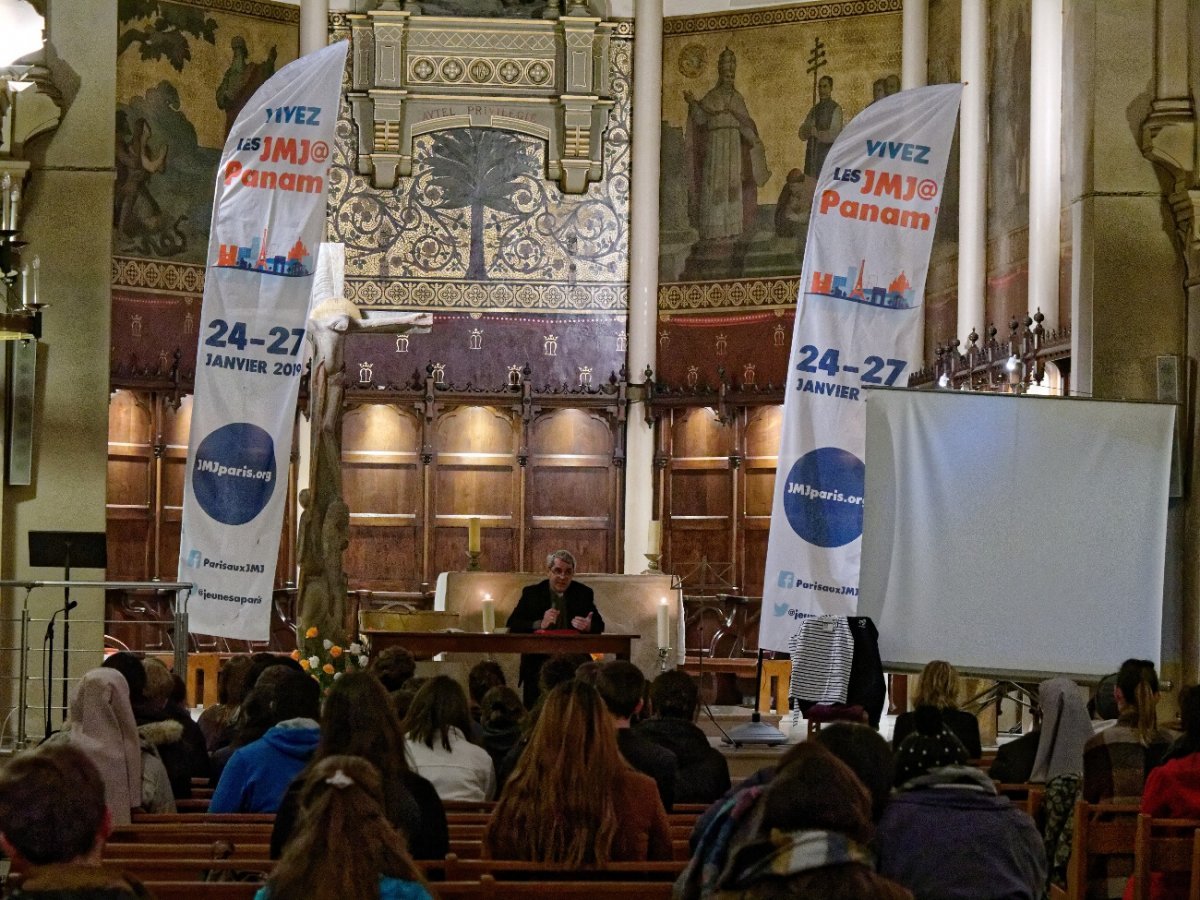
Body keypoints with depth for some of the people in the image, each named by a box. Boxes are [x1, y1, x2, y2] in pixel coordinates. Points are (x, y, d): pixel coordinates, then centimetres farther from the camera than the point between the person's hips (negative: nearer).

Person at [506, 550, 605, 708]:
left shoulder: (584, 593, 8)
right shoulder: (532, 593, 5)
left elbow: (599, 625, 8)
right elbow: (512, 625, -2)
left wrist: (589, 627, -16)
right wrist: (539, 624, -19)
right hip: (538, 664, 0)